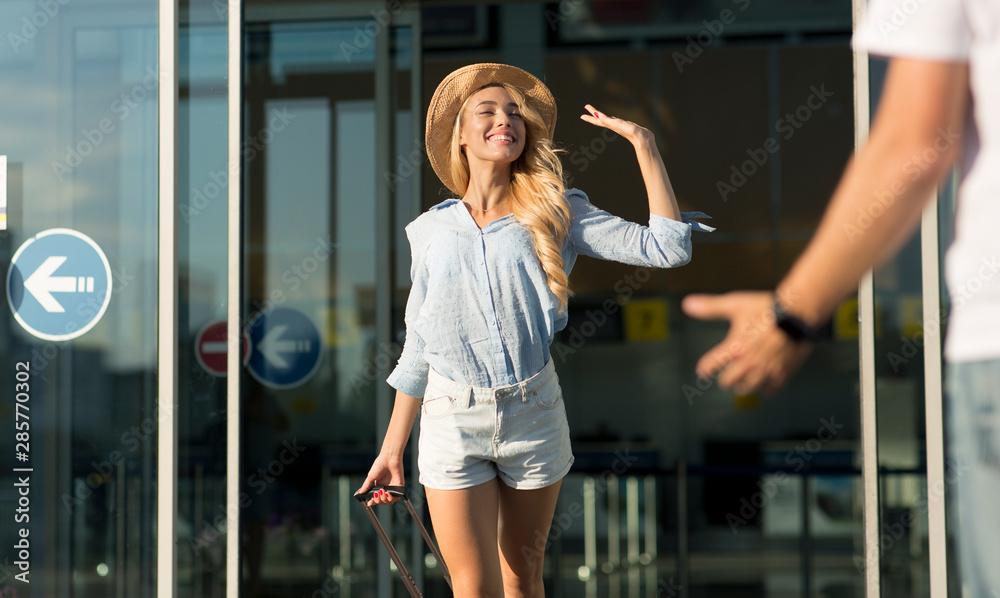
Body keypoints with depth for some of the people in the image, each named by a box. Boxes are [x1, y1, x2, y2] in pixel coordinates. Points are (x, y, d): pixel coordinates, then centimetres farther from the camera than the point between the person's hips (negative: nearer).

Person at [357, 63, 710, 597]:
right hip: (452, 418, 0)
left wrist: (642, 144, -10)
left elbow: (666, 248, -9)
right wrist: (392, 448, 9)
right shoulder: (432, 230, 4)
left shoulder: (556, 213, 1)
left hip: (533, 414, 0)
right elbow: (416, 349, 10)